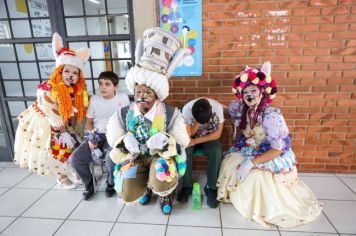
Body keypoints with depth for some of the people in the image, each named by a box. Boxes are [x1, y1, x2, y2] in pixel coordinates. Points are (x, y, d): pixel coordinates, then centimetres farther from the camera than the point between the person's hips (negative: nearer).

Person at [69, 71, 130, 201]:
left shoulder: (123, 98, 2)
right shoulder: (94, 99, 8)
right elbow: (88, 122, 10)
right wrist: (90, 138, -7)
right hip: (95, 136, 4)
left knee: (111, 159, -33)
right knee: (74, 159, -17)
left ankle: (111, 183, 3)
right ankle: (89, 185, 12)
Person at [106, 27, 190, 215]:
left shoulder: (171, 114, -14)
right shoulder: (123, 114, -8)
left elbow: (182, 142, -9)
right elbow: (114, 140, 1)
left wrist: (165, 142, -31)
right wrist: (125, 143, -24)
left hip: (162, 156, -2)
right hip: (135, 157, 3)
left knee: (161, 184, -33)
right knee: (127, 194, -15)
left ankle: (165, 192, 11)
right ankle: (147, 184, 25)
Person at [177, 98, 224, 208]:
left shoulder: (218, 107, -24)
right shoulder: (187, 109, -25)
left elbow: (218, 133, -20)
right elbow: (189, 134, -20)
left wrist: (195, 141, -26)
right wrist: (198, 121, -37)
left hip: (209, 137, 0)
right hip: (192, 136, 0)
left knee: (217, 151, -30)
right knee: (184, 150, -30)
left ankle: (211, 188, -13)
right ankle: (187, 186, -10)